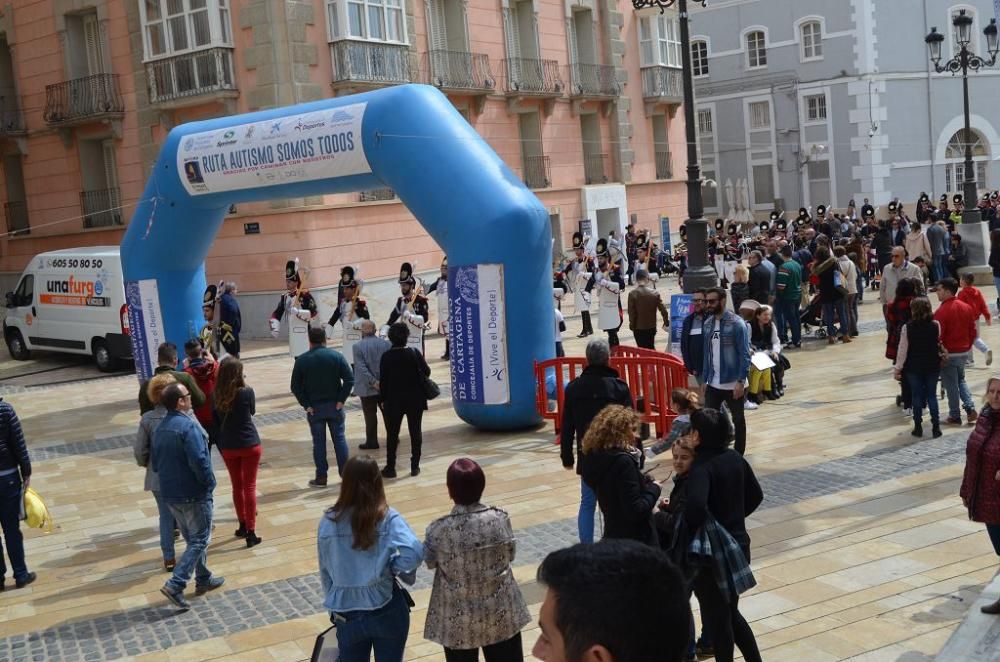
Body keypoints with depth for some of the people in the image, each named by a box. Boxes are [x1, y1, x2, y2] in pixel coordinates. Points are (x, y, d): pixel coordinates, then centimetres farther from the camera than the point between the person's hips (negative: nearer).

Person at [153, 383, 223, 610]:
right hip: (194, 494, -8)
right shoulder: (188, 426, -20)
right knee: (200, 540, 0)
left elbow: (156, 464, 14)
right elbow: (198, 460, -27)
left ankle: (203, 579, 32)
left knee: (192, 539, 21)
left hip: (169, 493, 8)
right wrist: (209, 482, -13)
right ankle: (175, 584, -9)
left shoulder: (160, 429, 7)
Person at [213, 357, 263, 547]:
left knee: (237, 486, 18)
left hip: (228, 447, 3)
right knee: (249, 487, 1)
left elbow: (216, 419, 3)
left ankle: (243, 526, 29)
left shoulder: (217, 395, -6)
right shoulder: (246, 392, -15)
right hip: (249, 445, -3)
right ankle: (251, 532, -2)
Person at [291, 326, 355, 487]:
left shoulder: (302, 360, -3)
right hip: (334, 405, 0)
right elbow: (349, 379, -10)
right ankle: (345, 473, 14)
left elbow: (295, 387, -5)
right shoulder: (336, 356, -3)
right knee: (339, 438, 10)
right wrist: (341, 400, -6)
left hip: (314, 407, 0)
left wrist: (306, 405, -2)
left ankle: (321, 477, 9)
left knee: (318, 442, 6)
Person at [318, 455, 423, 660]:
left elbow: (325, 571, 3)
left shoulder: (328, 521, -6)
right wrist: (392, 568, -8)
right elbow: (415, 553, -28)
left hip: (347, 613, 2)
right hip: (386, 611, -2)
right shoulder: (387, 518, -14)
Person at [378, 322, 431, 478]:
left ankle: (390, 467, 9)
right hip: (415, 399, 0)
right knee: (415, 432, 10)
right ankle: (415, 466, 12)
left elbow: (383, 380, -6)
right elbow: (427, 372, -5)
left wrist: (383, 399, 4)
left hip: (394, 400, 0)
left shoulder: (386, 357, -9)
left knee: (392, 434, 8)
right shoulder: (414, 353, -9)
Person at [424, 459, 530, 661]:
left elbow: (429, 562, -3)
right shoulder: (500, 519, -16)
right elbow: (510, 555, -1)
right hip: (501, 612, 1)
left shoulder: (439, 530, -20)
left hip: (458, 619, -1)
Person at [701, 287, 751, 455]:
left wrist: (741, 381, -19)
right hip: (713, 384, 5)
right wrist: (705, 379, 10)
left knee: (738, 419, 11)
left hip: (733, 384, -5)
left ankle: (739, 455, 23)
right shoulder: (707, 324, 5)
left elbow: (744, 355, -14)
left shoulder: (736, 324, -12)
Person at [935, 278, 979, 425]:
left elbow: (938, 336, -19)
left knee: (951, 385, 4)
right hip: (964, 352, 7)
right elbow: (973, 331, 9)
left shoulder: (942, 311, -20)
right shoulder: (967, 308, 3)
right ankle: (970, 408, 9)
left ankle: (955, 416, 12)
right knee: (961, 380, 24)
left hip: (948, 354, -7)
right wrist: (967, 347, 20)